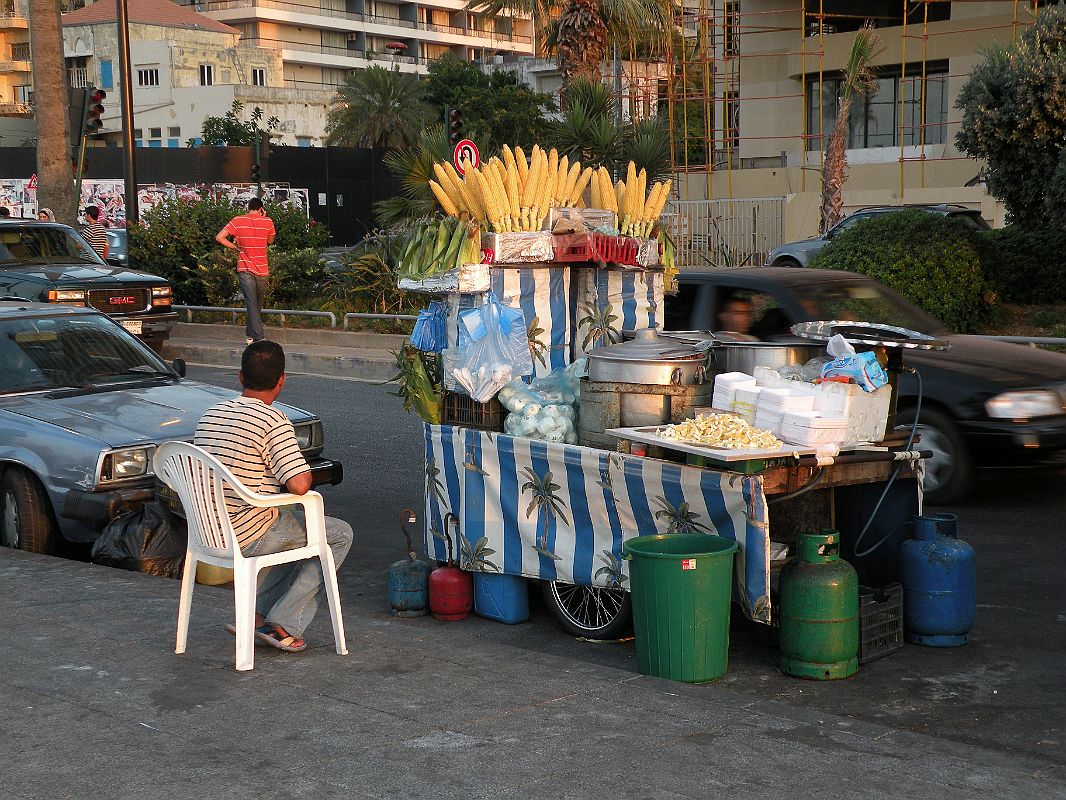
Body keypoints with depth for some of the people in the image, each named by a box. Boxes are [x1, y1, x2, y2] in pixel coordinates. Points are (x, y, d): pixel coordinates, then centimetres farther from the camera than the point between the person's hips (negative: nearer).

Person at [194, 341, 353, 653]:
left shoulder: (210, 414, 7)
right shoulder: (272, 420, -17)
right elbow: (300, 485, -24)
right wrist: (306, 471, 0)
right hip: (249, 538, -8)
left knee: (297, 528, 32)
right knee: (340, 534, 10)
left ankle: (254, 614, 19)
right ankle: (285, 624, 5)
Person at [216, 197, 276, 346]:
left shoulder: (237, 221, -2)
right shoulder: (267, 222, -1)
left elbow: (219, 237, -9)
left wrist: (234, 247, 3)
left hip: (245, 269, -1)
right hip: (262, 270, 1)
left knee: (251, 304, -5)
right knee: (258, 305, 17)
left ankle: (258, 337, -15)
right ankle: (251, 334, 27)